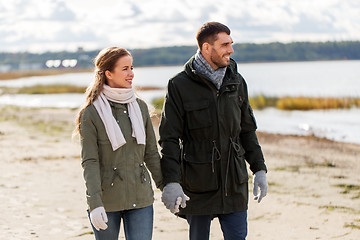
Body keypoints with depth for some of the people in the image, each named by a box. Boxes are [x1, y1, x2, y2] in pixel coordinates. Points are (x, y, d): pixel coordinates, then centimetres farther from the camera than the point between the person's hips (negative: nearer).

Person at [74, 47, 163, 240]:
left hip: (140, 198, 3)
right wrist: (94, 203, -19)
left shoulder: (140, 107, 7)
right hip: (107, 201, -3)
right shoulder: (92, 113, -7)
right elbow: (89, 162, -11)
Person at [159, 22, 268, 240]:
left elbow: (247, 130, 15)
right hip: (197, 186, -3)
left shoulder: (236, 82, 7)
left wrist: (259, 168, 9)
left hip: (234, 183, 4)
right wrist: (171, 182, -17)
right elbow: (169, 138, -8)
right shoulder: (180, 86, -8)